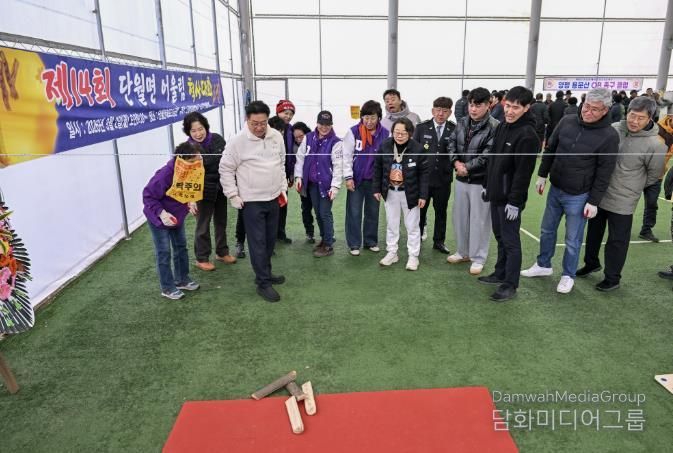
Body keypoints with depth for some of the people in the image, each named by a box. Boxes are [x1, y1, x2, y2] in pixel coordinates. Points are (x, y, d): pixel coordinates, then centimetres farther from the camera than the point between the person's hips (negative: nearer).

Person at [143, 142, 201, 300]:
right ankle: (167, 288, 13)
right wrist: (161, 213, -35)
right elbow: (148, 195, -26)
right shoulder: (165, 174, -35)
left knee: (181, 247, 14)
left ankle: (182, 280, 30)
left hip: (177, 214, 7)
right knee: (163, 252, 1)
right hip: (158, 217, -6)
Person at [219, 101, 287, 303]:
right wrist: (232, 195, -9)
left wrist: (283, 188, 11)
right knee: (258, 242, -1)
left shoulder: (276, 136, 1)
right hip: (251, 201, -5)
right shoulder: (237, 141, -14)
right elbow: (226, 169, -6)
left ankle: (265, 273, 32)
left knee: (270, 239, 15)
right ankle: (263, 283, 9)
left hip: (273, 198, 5)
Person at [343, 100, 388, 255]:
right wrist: (348, 177, -11)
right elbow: (346, 155, -6)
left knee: (373, 212, 12)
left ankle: (371, 241, 25)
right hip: (356, 179, -2)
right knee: (354, 212, 3)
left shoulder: (385, 134, -4)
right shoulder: (353, 132, -8)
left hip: (375, 180, 2)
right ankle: (354, 244, 13)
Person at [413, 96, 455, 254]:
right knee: (420, 210, 10)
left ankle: (439, 241, 26)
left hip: (443, 179, 0)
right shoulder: (421, 128, 0)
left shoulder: (455, 130, -1)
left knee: (441, 211, 12)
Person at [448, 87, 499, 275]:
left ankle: (478, 258, 17)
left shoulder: (494, 127, -15)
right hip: (461, 179, 7)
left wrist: (467, 167, -15)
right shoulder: (462, 123, 7)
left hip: (481, 181, -7)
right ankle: (463, 252, 34)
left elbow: (488, 155, -20)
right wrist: (456, 162, -10)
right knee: (460, 216, 16)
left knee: (479, 219, 2)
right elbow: (451, 143, 7)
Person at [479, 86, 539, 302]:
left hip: (510, 199, -8)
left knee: (510, 241, -1)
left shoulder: (527, 135, -18)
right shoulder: (502, 126, 9)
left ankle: (510, 284, 9)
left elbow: (523, 172, -20)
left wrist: (515, 201, -20)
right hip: (496, 195, 9)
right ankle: (500, 274, 32)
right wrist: (487, 185, 17)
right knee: (500, 236, 18)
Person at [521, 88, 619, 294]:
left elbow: (604, 173, -12)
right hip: (555, 189, 5)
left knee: (572, 240, 7)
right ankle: (543, 265, 37)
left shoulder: (609, 136, -15)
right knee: (547, 230, 18)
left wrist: (594, 202, -11)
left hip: (578, 196, -5)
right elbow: (550, 150, 9)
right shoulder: (567, 121, -3)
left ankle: (568, 275, 26)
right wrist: (542, 175, 9)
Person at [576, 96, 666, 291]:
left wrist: (631, 188, 4)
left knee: (617, 240, 8)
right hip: (597, 194, 5)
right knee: (594, 232, 21)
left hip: (622, 201, -4)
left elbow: (654, 174, -3)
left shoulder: (655, 144, -17)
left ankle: (612, 278, 24)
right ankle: (592, 263, 42)